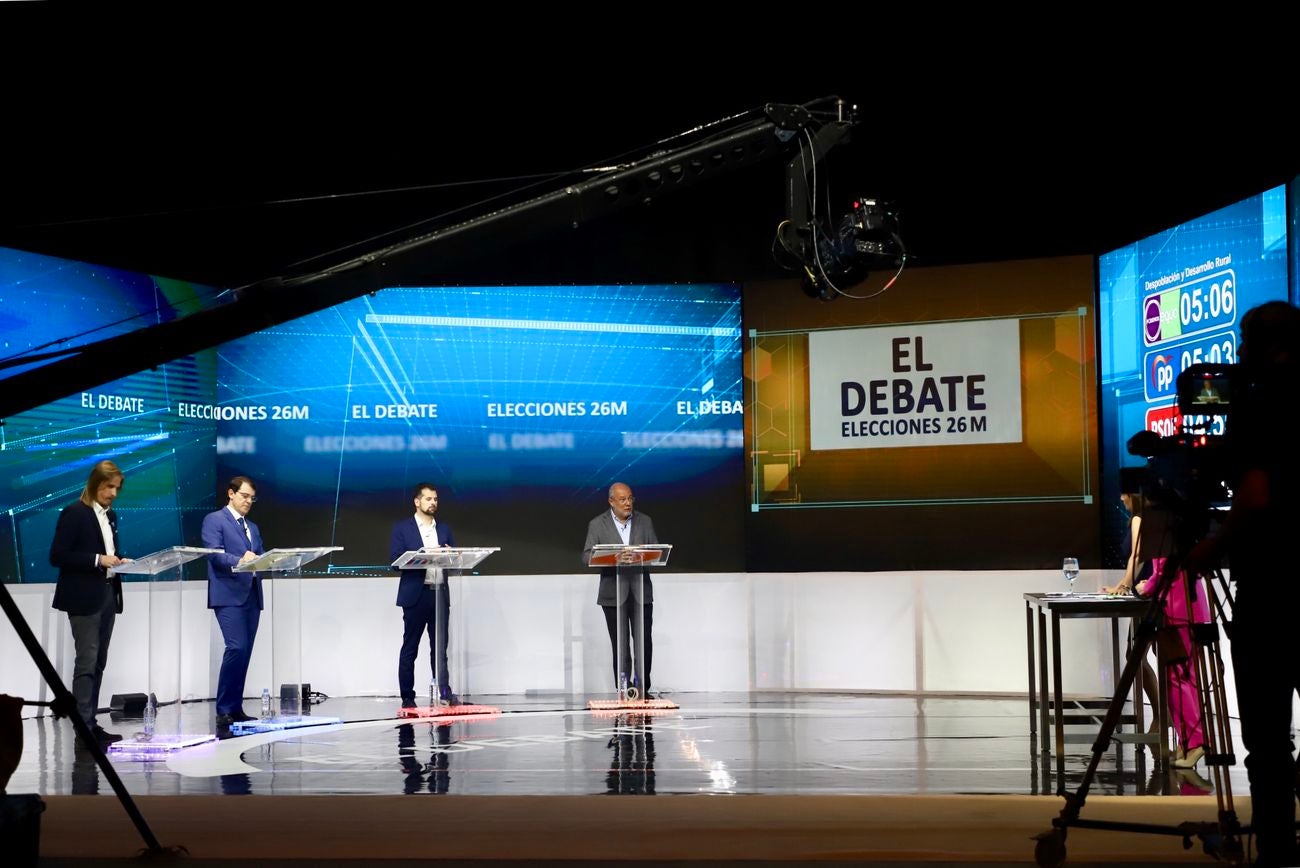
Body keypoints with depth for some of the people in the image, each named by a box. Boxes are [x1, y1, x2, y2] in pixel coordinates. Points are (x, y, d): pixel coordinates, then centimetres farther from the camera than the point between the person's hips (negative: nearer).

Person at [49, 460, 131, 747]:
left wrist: (121, 561, 0)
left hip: (108, 595, 8)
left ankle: (92, 724, 14)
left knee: (98, 663, 9)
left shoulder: (110, 515, 14)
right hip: (84, 598, -8)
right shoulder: (74, 513, -9)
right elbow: (57, 556, -15)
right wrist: (97, 560, -20)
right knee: (87, 662, -9)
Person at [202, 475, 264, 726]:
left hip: (251, 595, 7)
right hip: (229, 594, -7)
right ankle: (224, 711, -13)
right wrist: (239, 560, -29)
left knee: (245, 652, 4)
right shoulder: (214, 520, 2)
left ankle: (235, 709, 7)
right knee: (237, 648, -17)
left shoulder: (253, 528, 24)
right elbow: (214, 553, -12)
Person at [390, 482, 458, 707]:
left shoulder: (444, 529, 15)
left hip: (440, 593, 3)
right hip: (415, 594, -3)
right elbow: (395, 560, -6)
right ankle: (407, 697, 5)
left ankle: (444, 693, 1)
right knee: (409, 649, 1)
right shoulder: (402, 528, 3)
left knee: (440, 647, 2)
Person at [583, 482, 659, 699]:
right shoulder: (597, 525, 2)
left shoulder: (645, 522, 9)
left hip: (641, 591, 2)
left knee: (644, 642, -1)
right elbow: (586, 556, -3)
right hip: (613, 593, -2)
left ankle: (643, 688, 10)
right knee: (620, 645, 2)